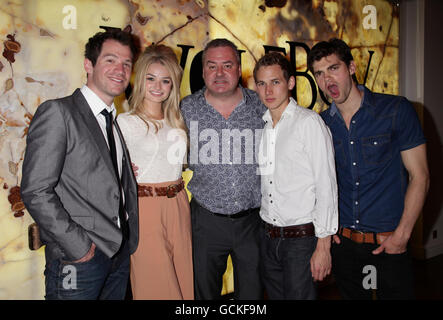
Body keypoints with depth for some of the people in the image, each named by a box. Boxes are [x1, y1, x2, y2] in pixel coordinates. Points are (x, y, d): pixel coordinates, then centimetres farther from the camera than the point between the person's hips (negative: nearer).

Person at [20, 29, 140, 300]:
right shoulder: (58, 112, -11)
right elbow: (36, 192, -17)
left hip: (120, 253, 7)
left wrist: (129, 238, 6)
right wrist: (79, 246, -16)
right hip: (79, 258, -7)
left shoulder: (115, 123, 13)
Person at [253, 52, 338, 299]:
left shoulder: (309, 122, -10)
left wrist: (323, 245, -14)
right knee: (275, 295, 16)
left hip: (302, 238, -5)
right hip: (268, 238, 6)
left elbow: (326, 186, -12)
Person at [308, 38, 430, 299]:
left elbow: (419, 176, -7)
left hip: (389, 242, -3)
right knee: (351, 295, 16)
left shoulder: (396, 110, -7)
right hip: (342, 240, 3)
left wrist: (402, 235, -11)